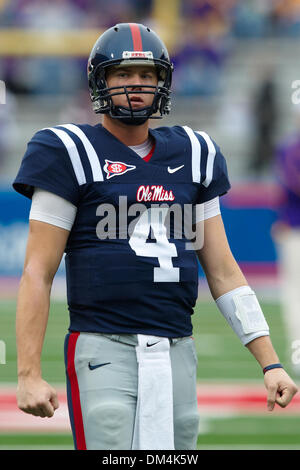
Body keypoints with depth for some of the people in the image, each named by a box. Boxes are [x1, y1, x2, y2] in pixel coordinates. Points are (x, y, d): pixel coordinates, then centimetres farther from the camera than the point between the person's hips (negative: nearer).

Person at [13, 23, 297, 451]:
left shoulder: (191, 155, 15)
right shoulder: (72, 154, 0)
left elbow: (223, 271, 16)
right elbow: (38, 274, -3)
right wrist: (29, 375, -11)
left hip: (177, 352, 5)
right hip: (105, 348, -5)